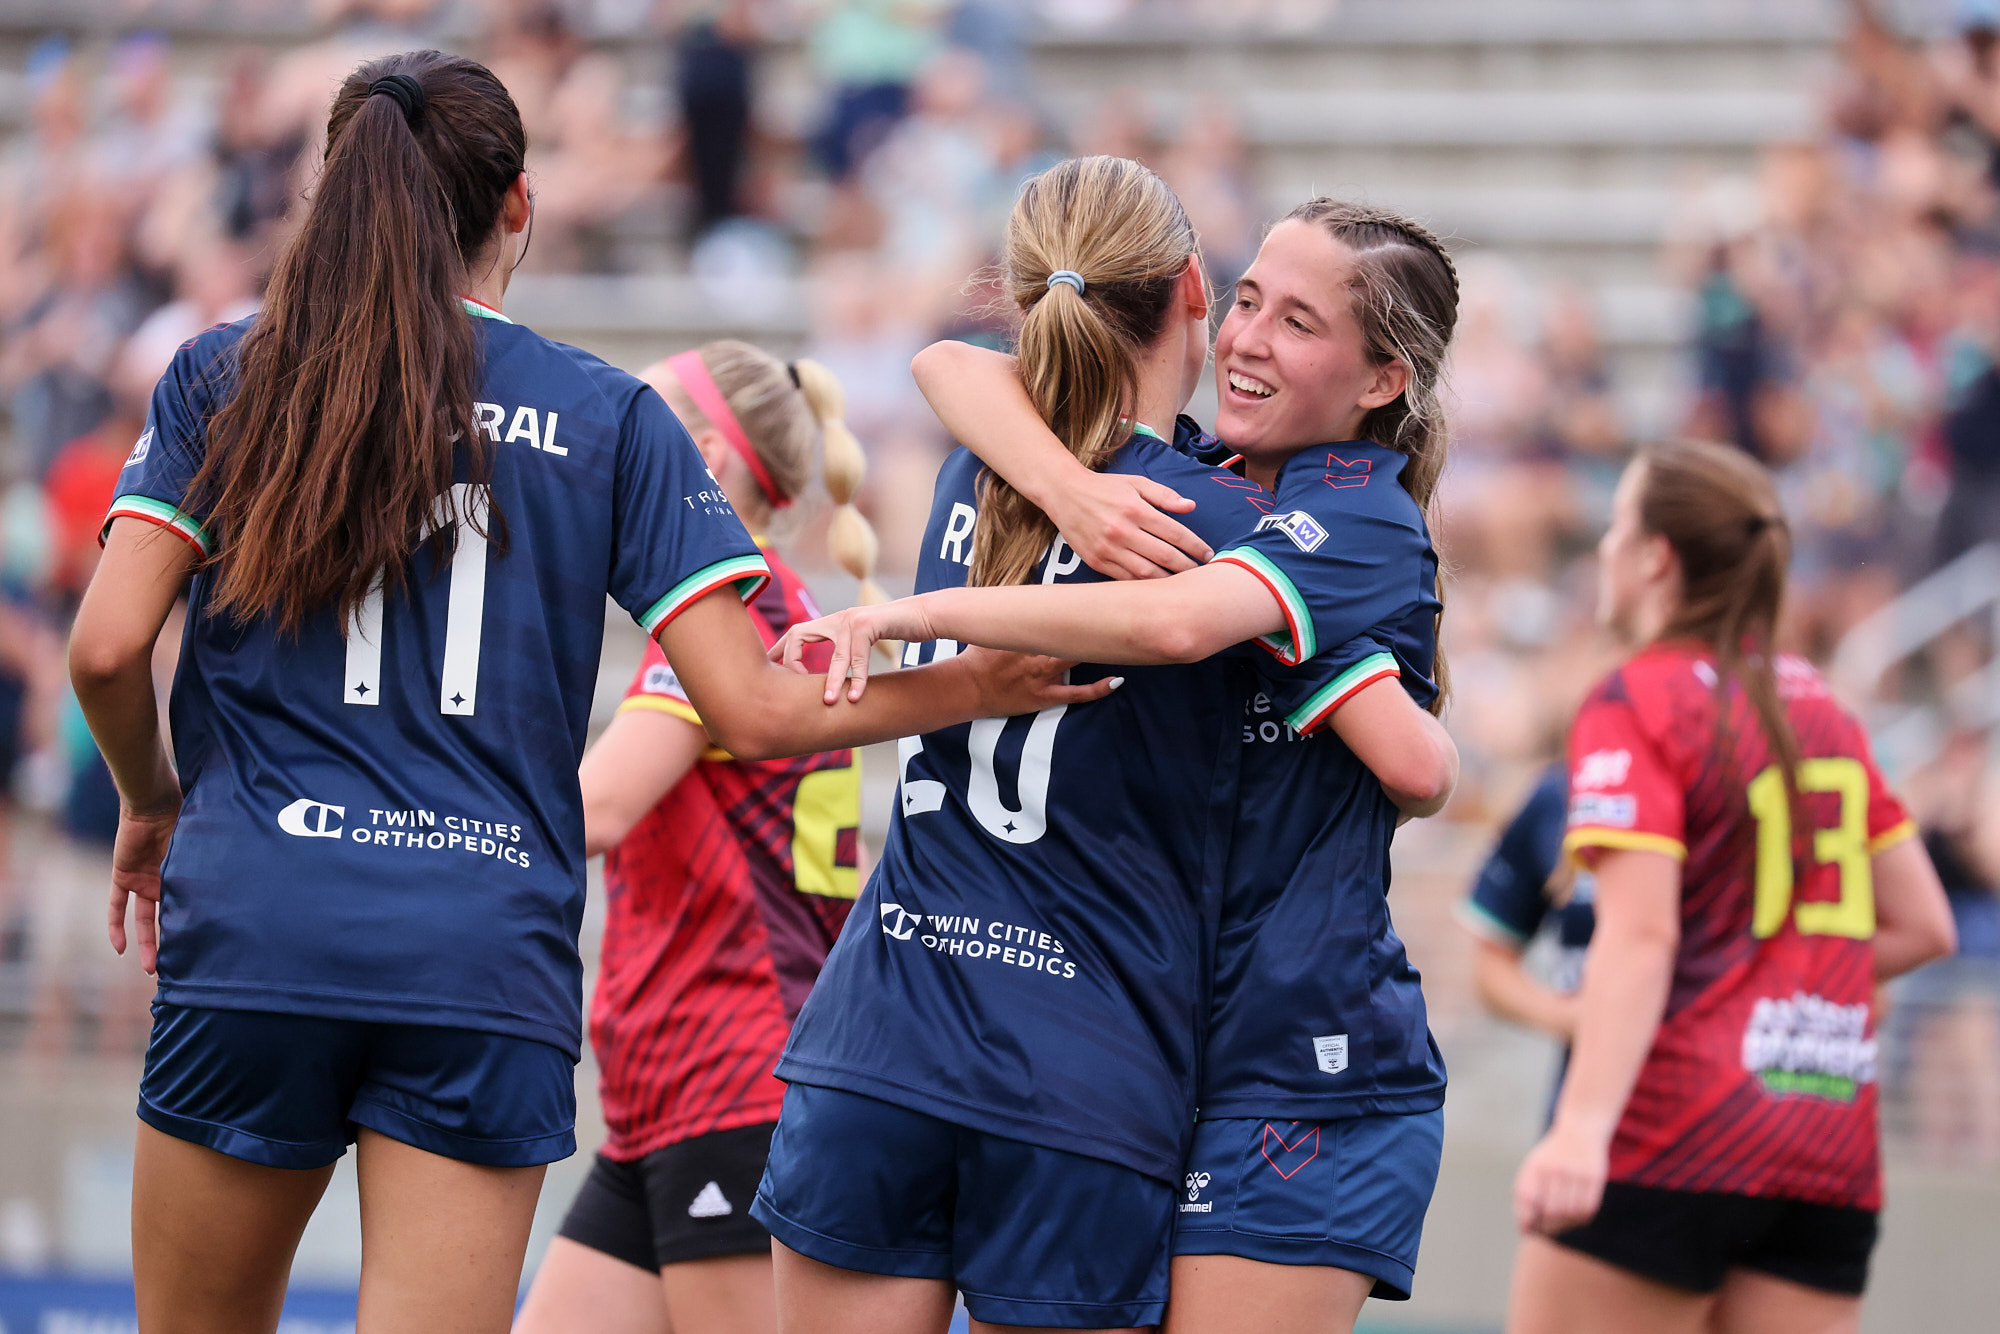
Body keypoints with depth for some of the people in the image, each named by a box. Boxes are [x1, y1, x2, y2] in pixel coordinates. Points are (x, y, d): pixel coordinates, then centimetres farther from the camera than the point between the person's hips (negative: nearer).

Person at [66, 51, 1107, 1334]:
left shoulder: (222, 378, 8)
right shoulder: (607, 417, 6)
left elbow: (108, 645, -1)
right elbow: (750, 709, 0)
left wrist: (152, 802, 19)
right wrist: (971, 689, 15)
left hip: (251, 936, 0)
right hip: (486, 963, 0)